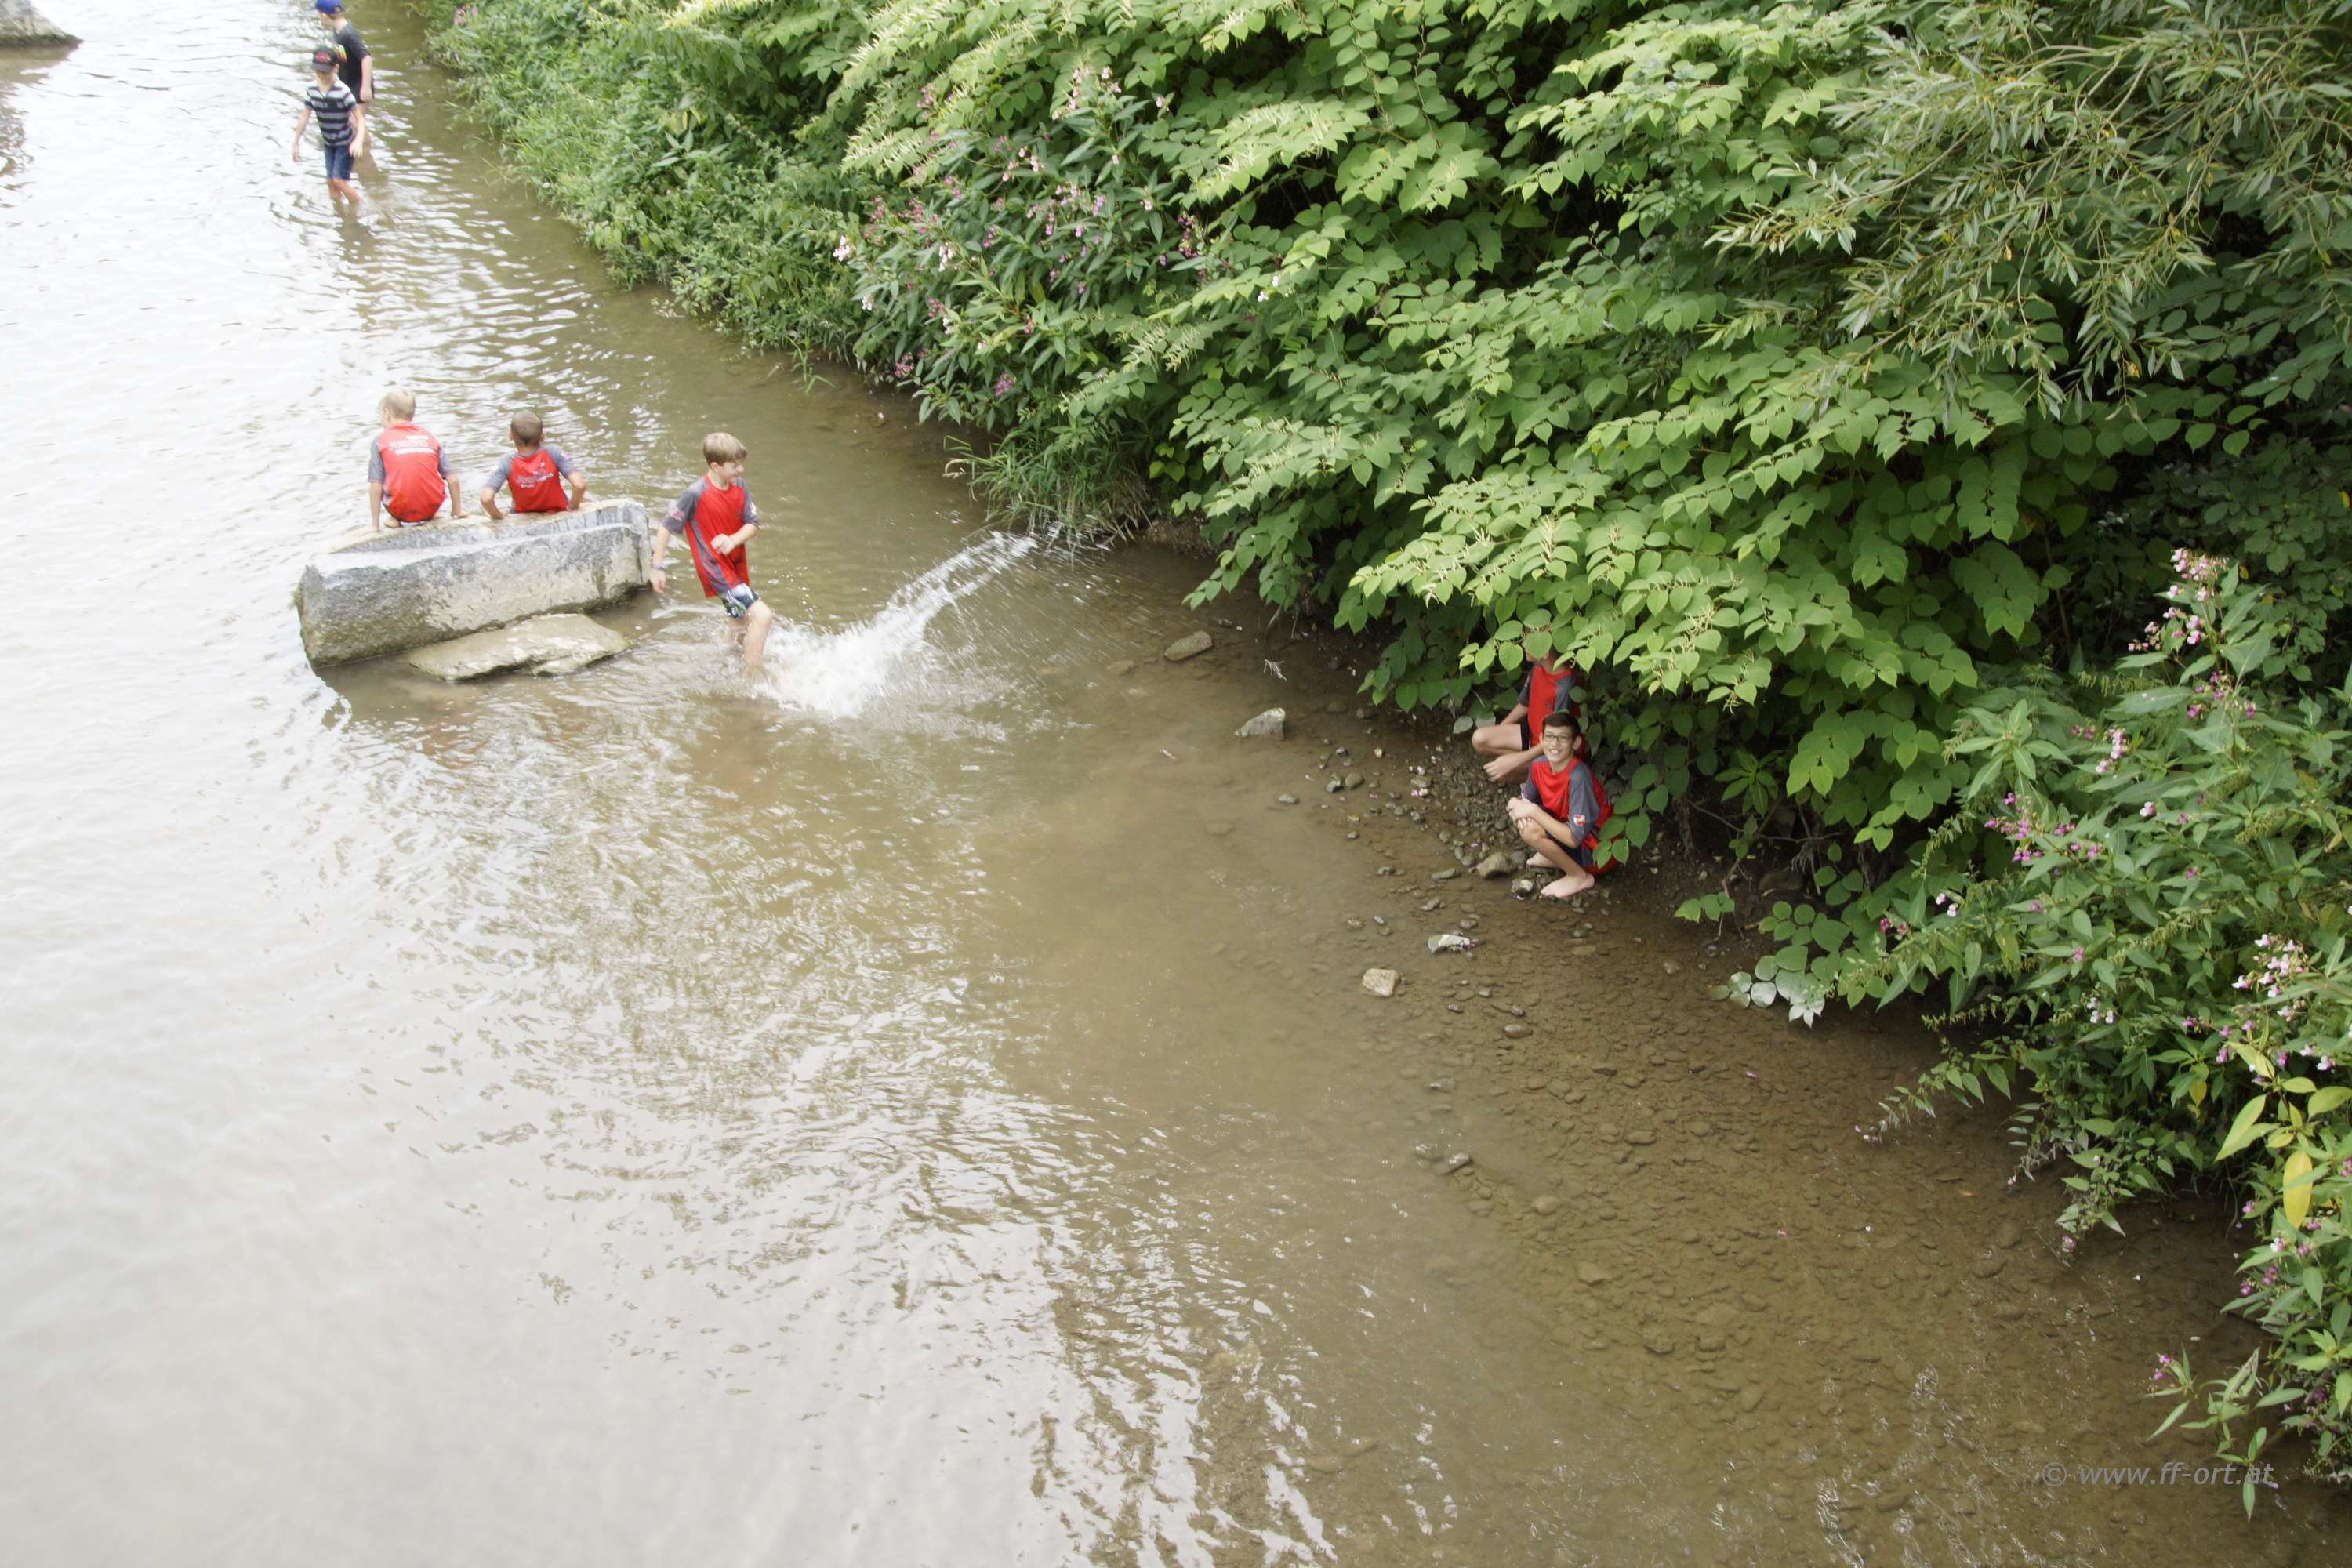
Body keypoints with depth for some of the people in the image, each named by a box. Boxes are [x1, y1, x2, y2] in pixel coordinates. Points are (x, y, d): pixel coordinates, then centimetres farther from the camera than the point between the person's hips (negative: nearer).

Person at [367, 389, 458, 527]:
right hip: (432, 509, 3)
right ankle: (429, 517, 16)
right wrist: (456, 512, 16)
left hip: (402, 511, -3)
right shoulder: (429, 436, 8)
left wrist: (375, 524, -1)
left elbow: (376, 486, -5)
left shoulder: (380, 440, 1)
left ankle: (396, 519, 8)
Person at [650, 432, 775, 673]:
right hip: (715, 569, -8)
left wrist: (734, 540, -20)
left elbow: (753, 524, 1)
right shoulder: (696, 493, -20)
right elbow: (666, 528, -12)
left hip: (737, 566, 8)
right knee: (761, 616, -20)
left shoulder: (739, 486, -2)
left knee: (741, 625, 24)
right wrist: (657, 567, -11)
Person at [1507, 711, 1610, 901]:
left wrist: (1533, 811, -27)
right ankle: (1555, 857, 9)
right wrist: (1519, 807, -17)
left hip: (1596, 849, -8)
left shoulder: (1578, 777, -31)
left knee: (1531, 830, -27)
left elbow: (1574, 838, -32)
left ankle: (1579, 877, -7)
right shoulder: (1539, 765, -10)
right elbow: (1525, 799, 8)